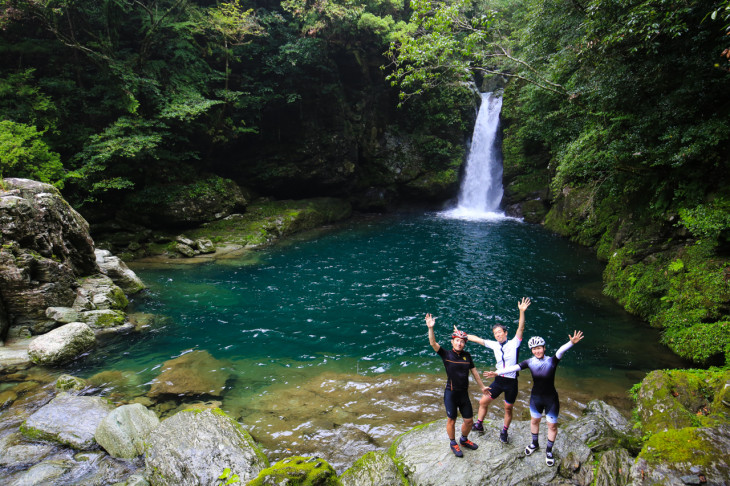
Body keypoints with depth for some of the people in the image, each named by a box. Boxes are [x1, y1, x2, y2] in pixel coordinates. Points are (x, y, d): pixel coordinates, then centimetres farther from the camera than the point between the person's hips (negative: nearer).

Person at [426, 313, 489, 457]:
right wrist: (430, 328, -35)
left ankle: (464, 440, 39)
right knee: (451, 420, 8)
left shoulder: (467, 356, 3)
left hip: (464, 393, 4)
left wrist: (482, 386, 23)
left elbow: (474, 372, 15)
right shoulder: (446, 355, -8)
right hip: (451, 393, -4)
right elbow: (433, 343, -22)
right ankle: (454, 444, 31)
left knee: (469, 421, 11)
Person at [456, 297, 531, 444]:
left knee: (508, 409, 11)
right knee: (483, 402, 6)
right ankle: (479, 425, 26)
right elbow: (477, 339, 7)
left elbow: (521, 328, -20)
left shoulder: (514, 343, -8)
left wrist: (522, 311, -33)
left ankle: (504, 432, 31)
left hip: (511, 382, -3)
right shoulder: (494, 345, 3)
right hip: (498, 380, 4)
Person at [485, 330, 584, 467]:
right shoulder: (530, 362, -11)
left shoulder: (551, 361, -19)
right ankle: (535, 444, 45)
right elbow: (514, 367, -19)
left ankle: (549, 450, 31)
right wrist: (497, 372, -30)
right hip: (535, 398, 3)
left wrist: (571, 343, -57)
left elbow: (561, 351, -38)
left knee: (552, 425, 8)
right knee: (534, 420, 20)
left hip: (551, 399, -3)